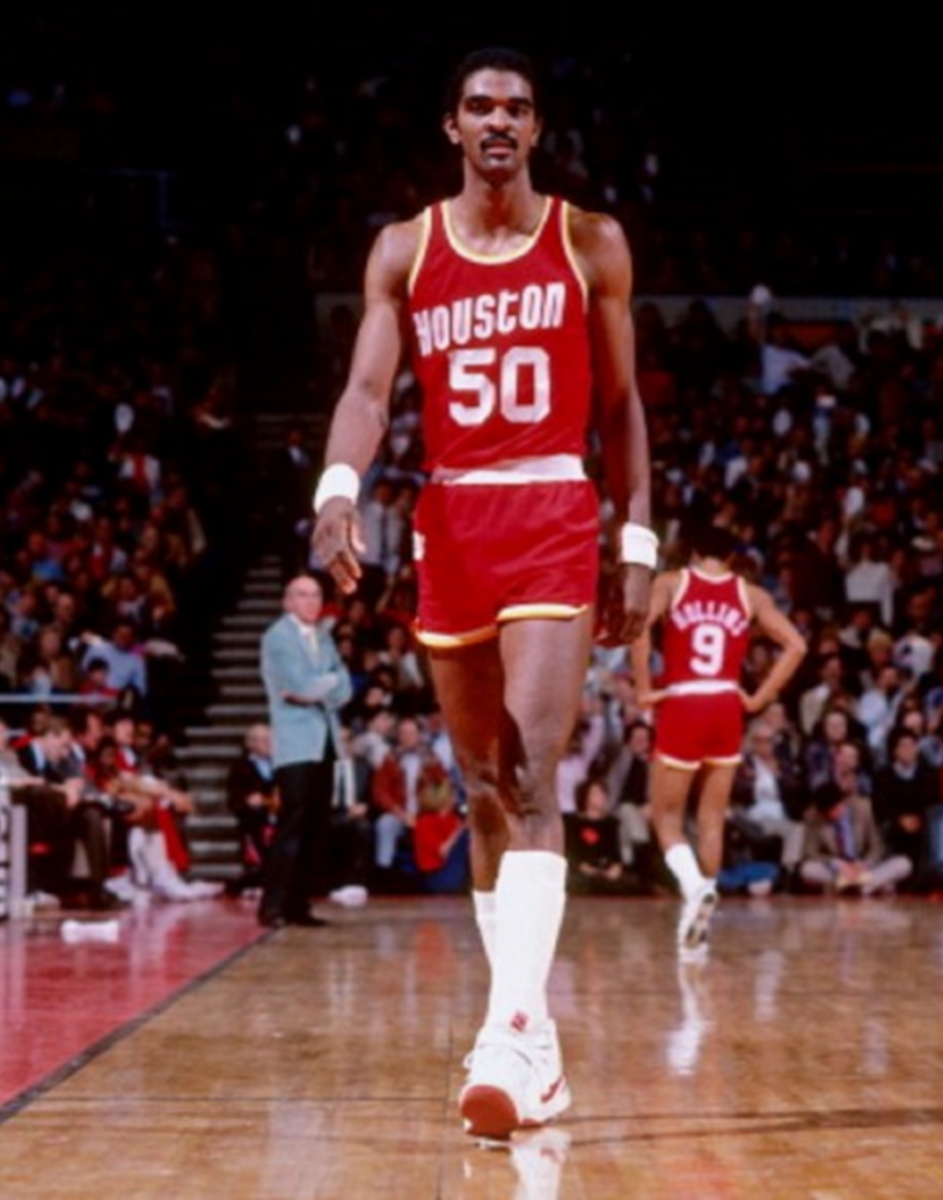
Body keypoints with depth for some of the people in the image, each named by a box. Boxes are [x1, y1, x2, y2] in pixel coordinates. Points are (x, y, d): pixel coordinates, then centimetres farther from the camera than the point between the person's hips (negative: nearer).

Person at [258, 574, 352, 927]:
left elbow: (344, 689, 9)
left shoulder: (323, 637, 19)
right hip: (295, 743, -7)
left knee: (317, 828, 3)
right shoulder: (277, 636, -3)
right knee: (292, 823, -15)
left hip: (325, 741, 7)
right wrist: (330, 680, 0)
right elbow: (300, 685, -15)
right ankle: (272, 906, -13)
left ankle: (298, 904, 7)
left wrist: (316, 688, -8)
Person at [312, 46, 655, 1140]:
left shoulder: (591, 243, 5)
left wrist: (639, 541, 2)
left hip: (553, 519, -3)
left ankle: (511, 1031, -26)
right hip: (449, 524, 3)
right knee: (482, 791, 8)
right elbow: (368, 386, -4)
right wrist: (338, 487, -24)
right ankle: (530, 1025, 19)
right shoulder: (404, 251, 7)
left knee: (529, 774, -18)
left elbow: (622, 404, 8)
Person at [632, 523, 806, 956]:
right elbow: (796, 646, 2)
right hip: (727, 709, 2)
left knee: (667, 816, 8)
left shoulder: (671, 583, 3)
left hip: (680, 707, -2)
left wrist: (644, 689, -8)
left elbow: (639, 625, -15)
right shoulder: (750, 594, 9)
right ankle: (697, 922, 12)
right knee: (712, 820, 12)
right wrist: (758, 698, 6)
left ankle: (694, 885, -19)